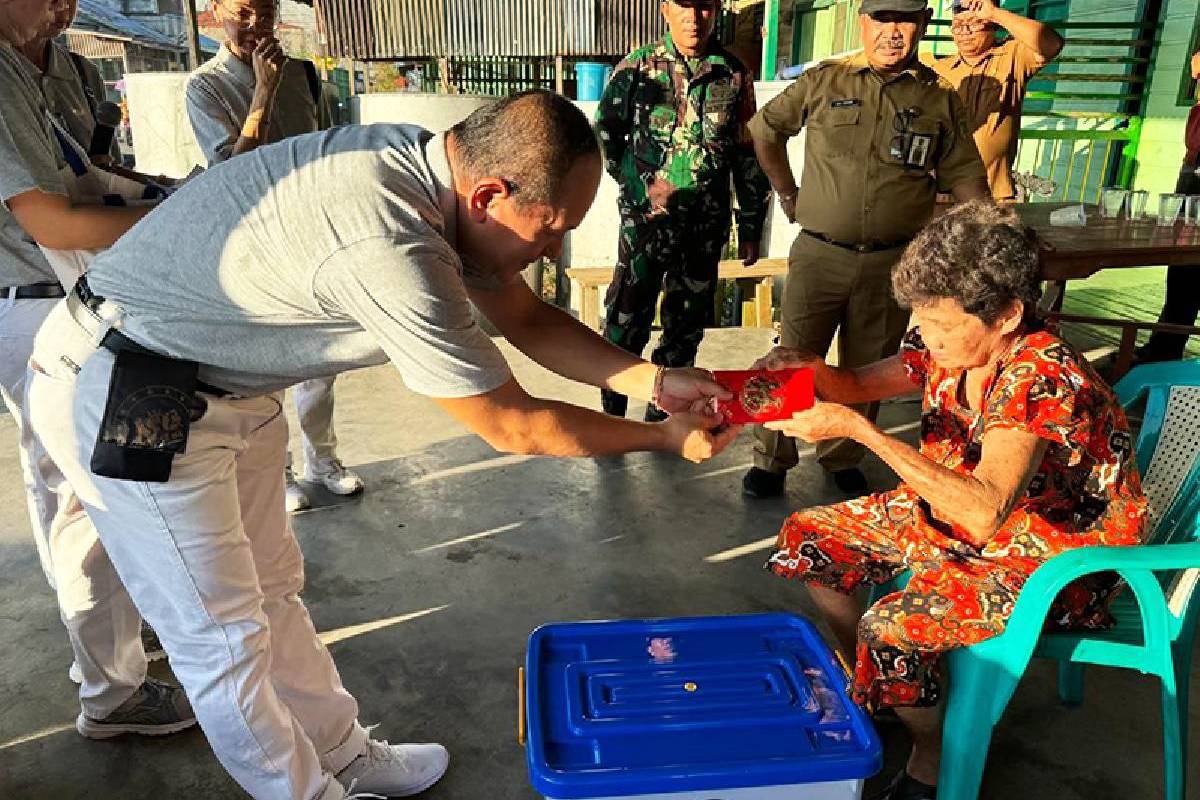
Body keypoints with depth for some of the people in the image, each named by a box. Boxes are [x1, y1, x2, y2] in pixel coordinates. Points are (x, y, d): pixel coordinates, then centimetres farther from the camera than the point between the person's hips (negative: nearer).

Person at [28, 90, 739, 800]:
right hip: (122, 397, -9)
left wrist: (654, 380, -6)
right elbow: (514, 427, -24)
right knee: (226, 632, 5)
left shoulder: (441, 162, -7)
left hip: (223, 386, 9)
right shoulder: (392, 254, -36)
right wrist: (667, 438, -12)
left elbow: (530, 320, 4)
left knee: (272, 588, 18)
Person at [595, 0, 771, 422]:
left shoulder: (735, 75, 3)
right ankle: (612, 414, 16)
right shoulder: (636, 69, -1)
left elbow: (749, 157, 7)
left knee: (686, 327, 11)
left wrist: (750, 228, 8)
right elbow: (604, 135, 7)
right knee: (626, 322, -1)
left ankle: (662, 411, 27)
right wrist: (637, 182, -3)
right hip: (644, 221, -2)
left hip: (705, 228, 2)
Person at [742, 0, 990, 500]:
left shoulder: (939, 99, 6)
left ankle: (843, 459, 29)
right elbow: (765, 131, 16)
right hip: (818, 253, -1)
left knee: (865, 370, 11)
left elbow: (967, 181, 8)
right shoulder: (822, 82, 3)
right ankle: (772, 460, 15)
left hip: (892, 263, 2)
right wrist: (788, 195, 14)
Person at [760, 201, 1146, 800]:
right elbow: (861, 384, 5)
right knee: (806, 536, 4)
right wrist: (810, 369, -18)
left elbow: (982, 513, -44)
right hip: (954, 512, 8)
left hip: (1054, 555, -8)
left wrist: (855, 429, -43)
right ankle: (871, 687, 24)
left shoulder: (1044, 378, -32)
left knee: (890, 630, -29)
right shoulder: (947, 346, -10)